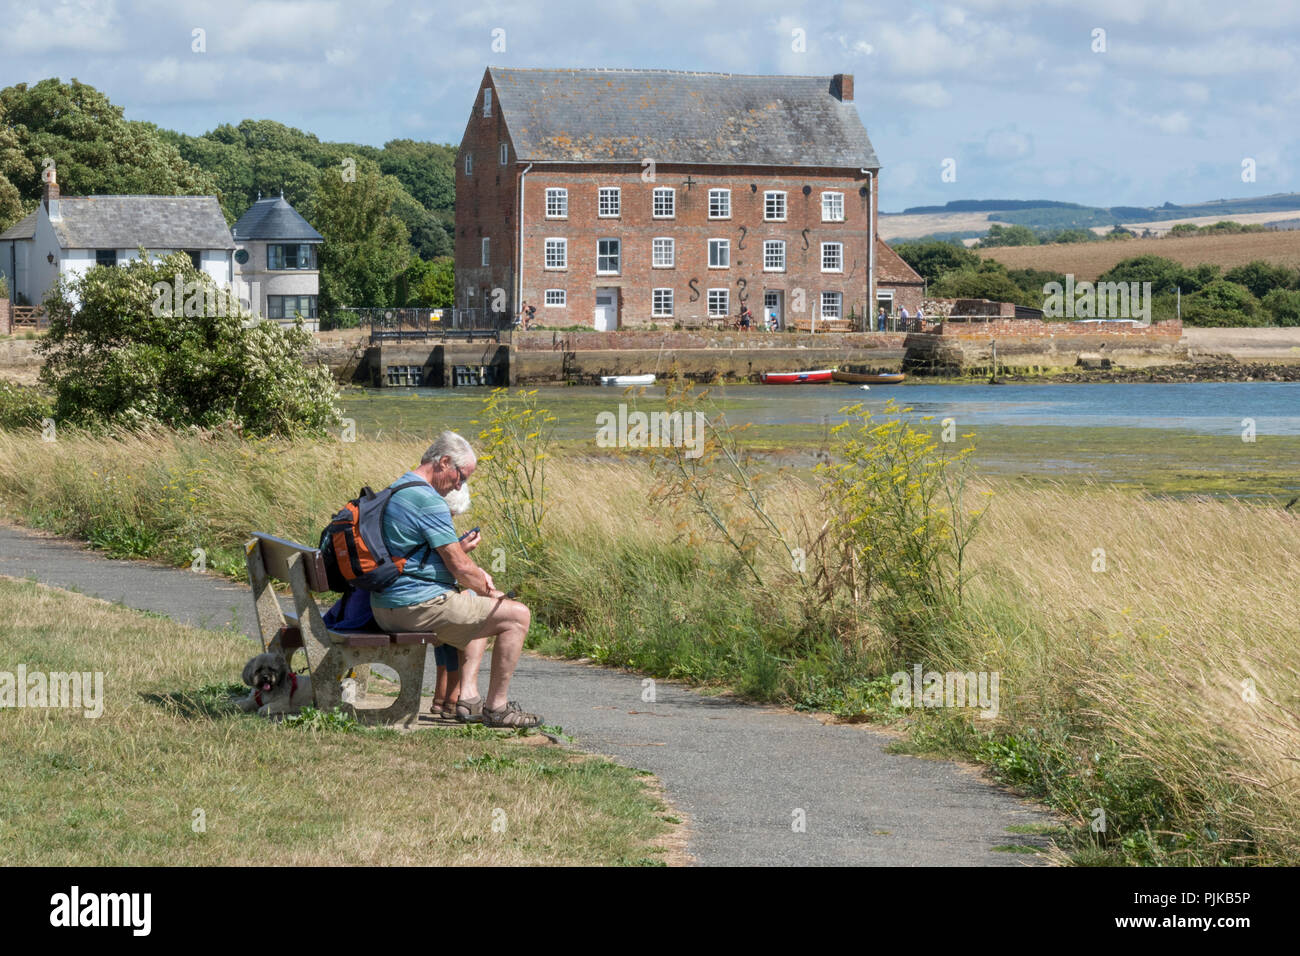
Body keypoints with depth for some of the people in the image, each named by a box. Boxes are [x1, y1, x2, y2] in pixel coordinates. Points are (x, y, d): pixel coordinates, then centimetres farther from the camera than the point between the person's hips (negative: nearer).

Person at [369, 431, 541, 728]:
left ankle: (468, 696, 20)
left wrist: (459, 548, 10)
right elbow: (460, 569, -16)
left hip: (385, 608, 11)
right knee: (517, 615, -4)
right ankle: (496, 707, 1)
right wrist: (488, 590, 3)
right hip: (417, 605, -11)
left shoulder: (396, 491, 16)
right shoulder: (429, 501, -17)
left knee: (476, 603, 32)